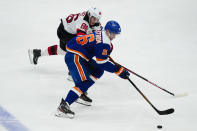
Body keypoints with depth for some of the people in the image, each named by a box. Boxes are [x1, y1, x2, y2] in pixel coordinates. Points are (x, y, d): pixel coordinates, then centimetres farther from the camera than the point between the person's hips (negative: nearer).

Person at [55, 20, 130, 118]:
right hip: (74, 57, -10)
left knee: (98, 71, 18)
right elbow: (102, 62, -17)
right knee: (83, 82, -20)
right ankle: (63, 106, -29)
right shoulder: (103, 42, -16)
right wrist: (119, 70, -12)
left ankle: (81, 93, 19)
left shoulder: (100, 34, 15)